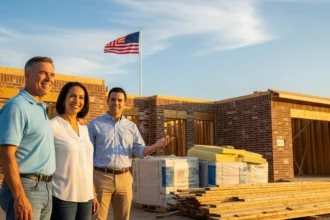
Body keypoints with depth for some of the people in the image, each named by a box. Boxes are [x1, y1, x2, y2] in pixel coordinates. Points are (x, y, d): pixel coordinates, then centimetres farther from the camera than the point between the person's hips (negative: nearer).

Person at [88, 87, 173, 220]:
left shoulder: (131, 126, 11)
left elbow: (140, 151, 6)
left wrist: (157, 145, -13)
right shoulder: (95, 124, 2)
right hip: (101, 177, -3)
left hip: (124, 178, 3)